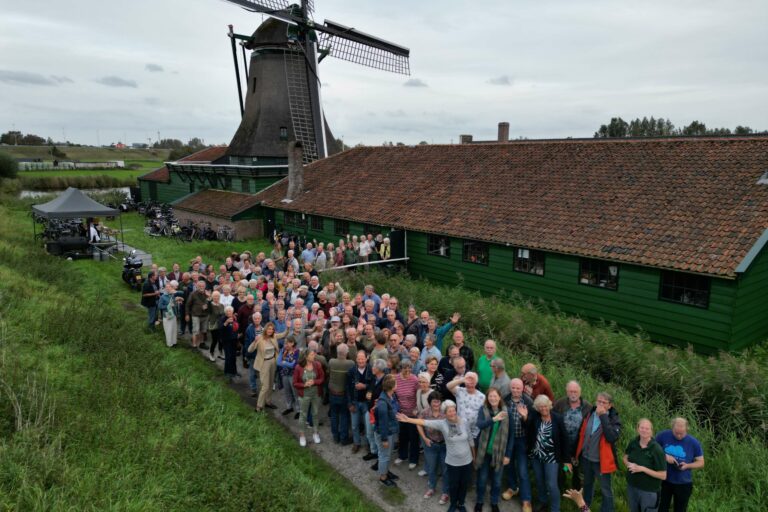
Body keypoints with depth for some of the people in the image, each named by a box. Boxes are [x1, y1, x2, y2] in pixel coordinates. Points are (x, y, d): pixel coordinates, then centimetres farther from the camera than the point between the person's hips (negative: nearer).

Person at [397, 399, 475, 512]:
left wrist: (474, 455, 10)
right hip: (452, 462, -1)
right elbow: (425, 422, -23)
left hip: (467, 461, 1)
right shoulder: (442, 424, -17)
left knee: (464, 484, 17)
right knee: (453, 485, 14)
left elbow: (470, 439, 0)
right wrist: (408, 419, -32)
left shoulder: (464, 422, -13)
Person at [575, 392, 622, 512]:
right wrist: (577, 453, 10)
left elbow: (612, 437, -34)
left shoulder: (614, 420, -16)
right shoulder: (589, 415, -4)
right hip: (586, 458, 5)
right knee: (587, 484, 26)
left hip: (601, 461, -5)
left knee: (606, 490, 6)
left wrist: (603, 417, -33)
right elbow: (581, 434, 6)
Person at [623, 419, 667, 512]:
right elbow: (625, 457, 10)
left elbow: (663, 476, -19)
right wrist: (629, 464, -12)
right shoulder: (633, 443, -8)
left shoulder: (657, 449, -21)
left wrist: (642, 469, -26)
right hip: (631, 487, 5)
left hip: (649, 491, -4)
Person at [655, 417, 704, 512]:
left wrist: (687, 465, -19)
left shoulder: (694, 442, -11)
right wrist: (665, 456, -21)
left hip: (683, 484, 0)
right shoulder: (663, 436, -12)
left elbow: (701, 462, -1)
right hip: (664, 481, 0)